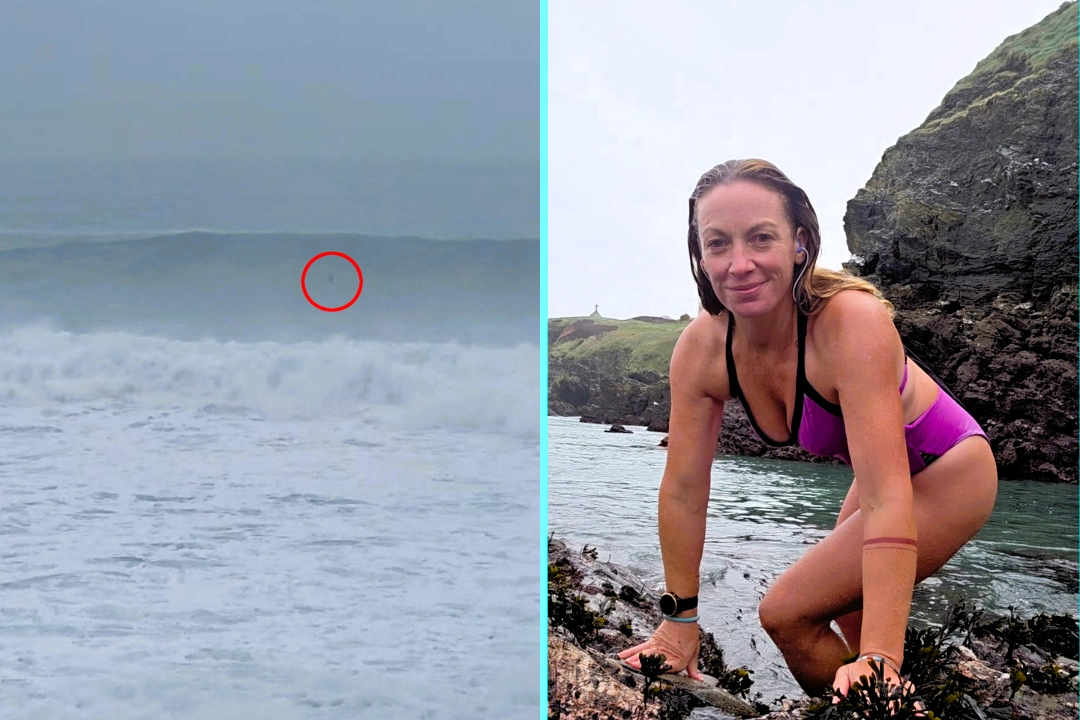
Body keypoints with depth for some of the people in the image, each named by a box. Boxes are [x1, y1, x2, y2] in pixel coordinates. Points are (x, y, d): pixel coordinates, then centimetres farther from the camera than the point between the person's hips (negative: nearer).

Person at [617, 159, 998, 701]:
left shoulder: (852, 323, -38)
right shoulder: (701, 348, -21)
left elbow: (888, 499, -43)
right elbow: (683, 490, -11)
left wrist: (880, 658, -49)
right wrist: (679, 619, -8)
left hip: (948, 472, -7)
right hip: (881, 472, 7)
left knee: (786, 613, -14)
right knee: (850, 611, 28)